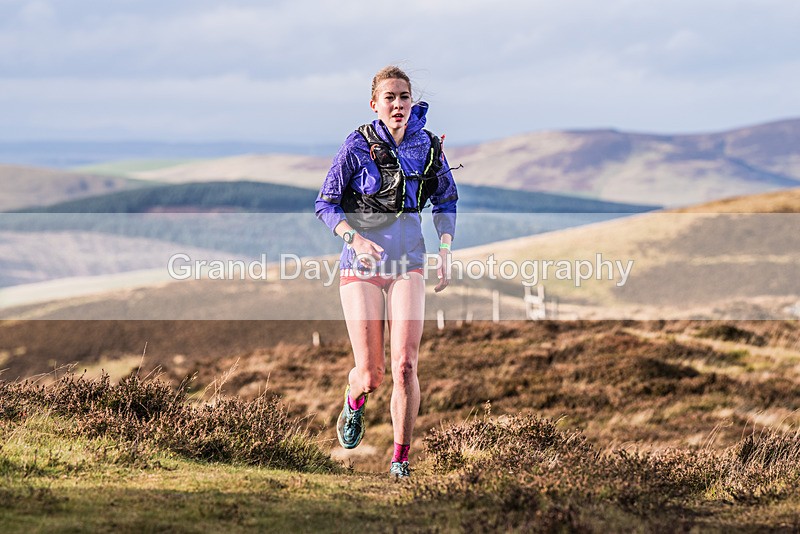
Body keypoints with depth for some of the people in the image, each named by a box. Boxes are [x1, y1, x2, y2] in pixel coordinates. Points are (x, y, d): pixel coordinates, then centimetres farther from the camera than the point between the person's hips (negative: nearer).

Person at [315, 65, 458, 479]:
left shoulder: (428, 146, 0)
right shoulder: (357, 145, -9)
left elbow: (446, 200, 15)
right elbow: (326, 204, -4)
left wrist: (444, 252, 4)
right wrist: (355, 239, -20)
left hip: (407, 265, 2)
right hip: (361, 266, -2)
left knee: (405, 365, -12)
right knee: (370, 374, -2)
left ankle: (400, 459, 0)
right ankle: (354, 402, 36)